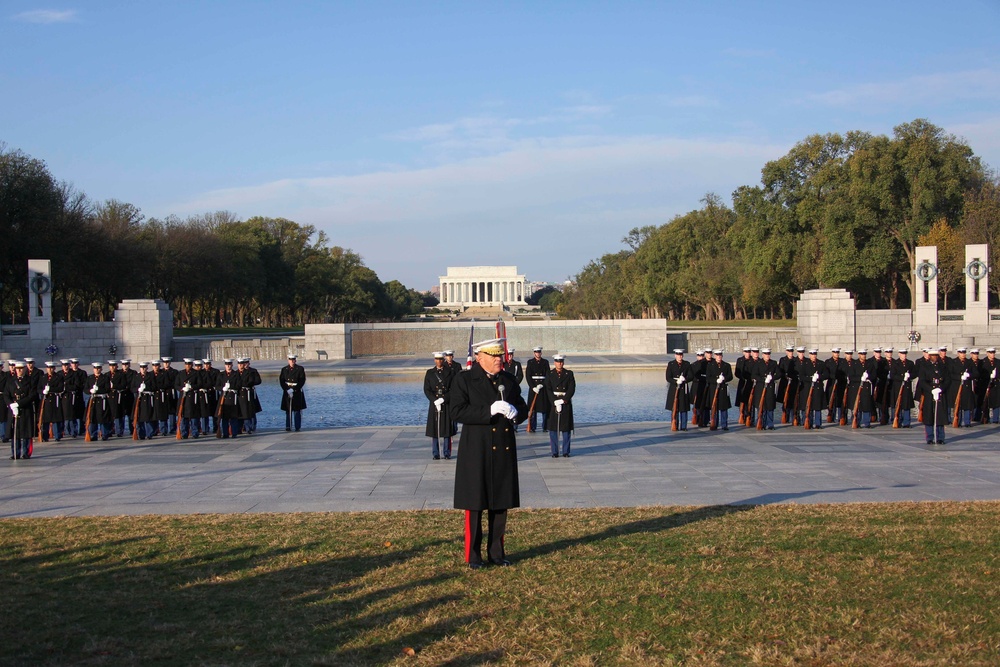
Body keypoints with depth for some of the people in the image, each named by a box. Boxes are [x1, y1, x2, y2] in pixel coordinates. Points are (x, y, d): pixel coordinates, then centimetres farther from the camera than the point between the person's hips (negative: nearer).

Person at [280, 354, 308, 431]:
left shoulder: (300, 369, 0)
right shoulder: (284, 369, 8)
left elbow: (302, 381, -6)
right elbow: (281, 381, 2)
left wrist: (294, 390, -14)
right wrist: (287, 390, -13)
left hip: (297, 392, -2)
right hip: (287, 392, 2)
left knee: (297, 410, -3)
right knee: (288, 410, 4)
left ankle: (298, 427, 0)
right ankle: (288, 426, 11)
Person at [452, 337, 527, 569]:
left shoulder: (509, 380, 12)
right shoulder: (464, 380, -4)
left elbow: (523, 409, 13)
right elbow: (458, 411, -14)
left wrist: (515, 412, -11)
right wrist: (489, 411, -24)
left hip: (504, 452, 5)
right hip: (477, 452, -5)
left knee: (501, 504, 10)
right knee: (474, 505, 0)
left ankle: (496, 552, 21)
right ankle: (473, 555, 11)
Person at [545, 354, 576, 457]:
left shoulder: (569, 374, 6)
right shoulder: (549, 374, 5)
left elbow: (572, 389, -3)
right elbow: (548, 390, -3)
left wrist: (563, 400, -14)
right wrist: (555, 402, -14)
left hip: (566, 403, 0)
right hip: (553, 403, 0)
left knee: (566, 428, 2)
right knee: (553, 428, 0)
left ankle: (566, 451, 9)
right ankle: (554, 451, 7)